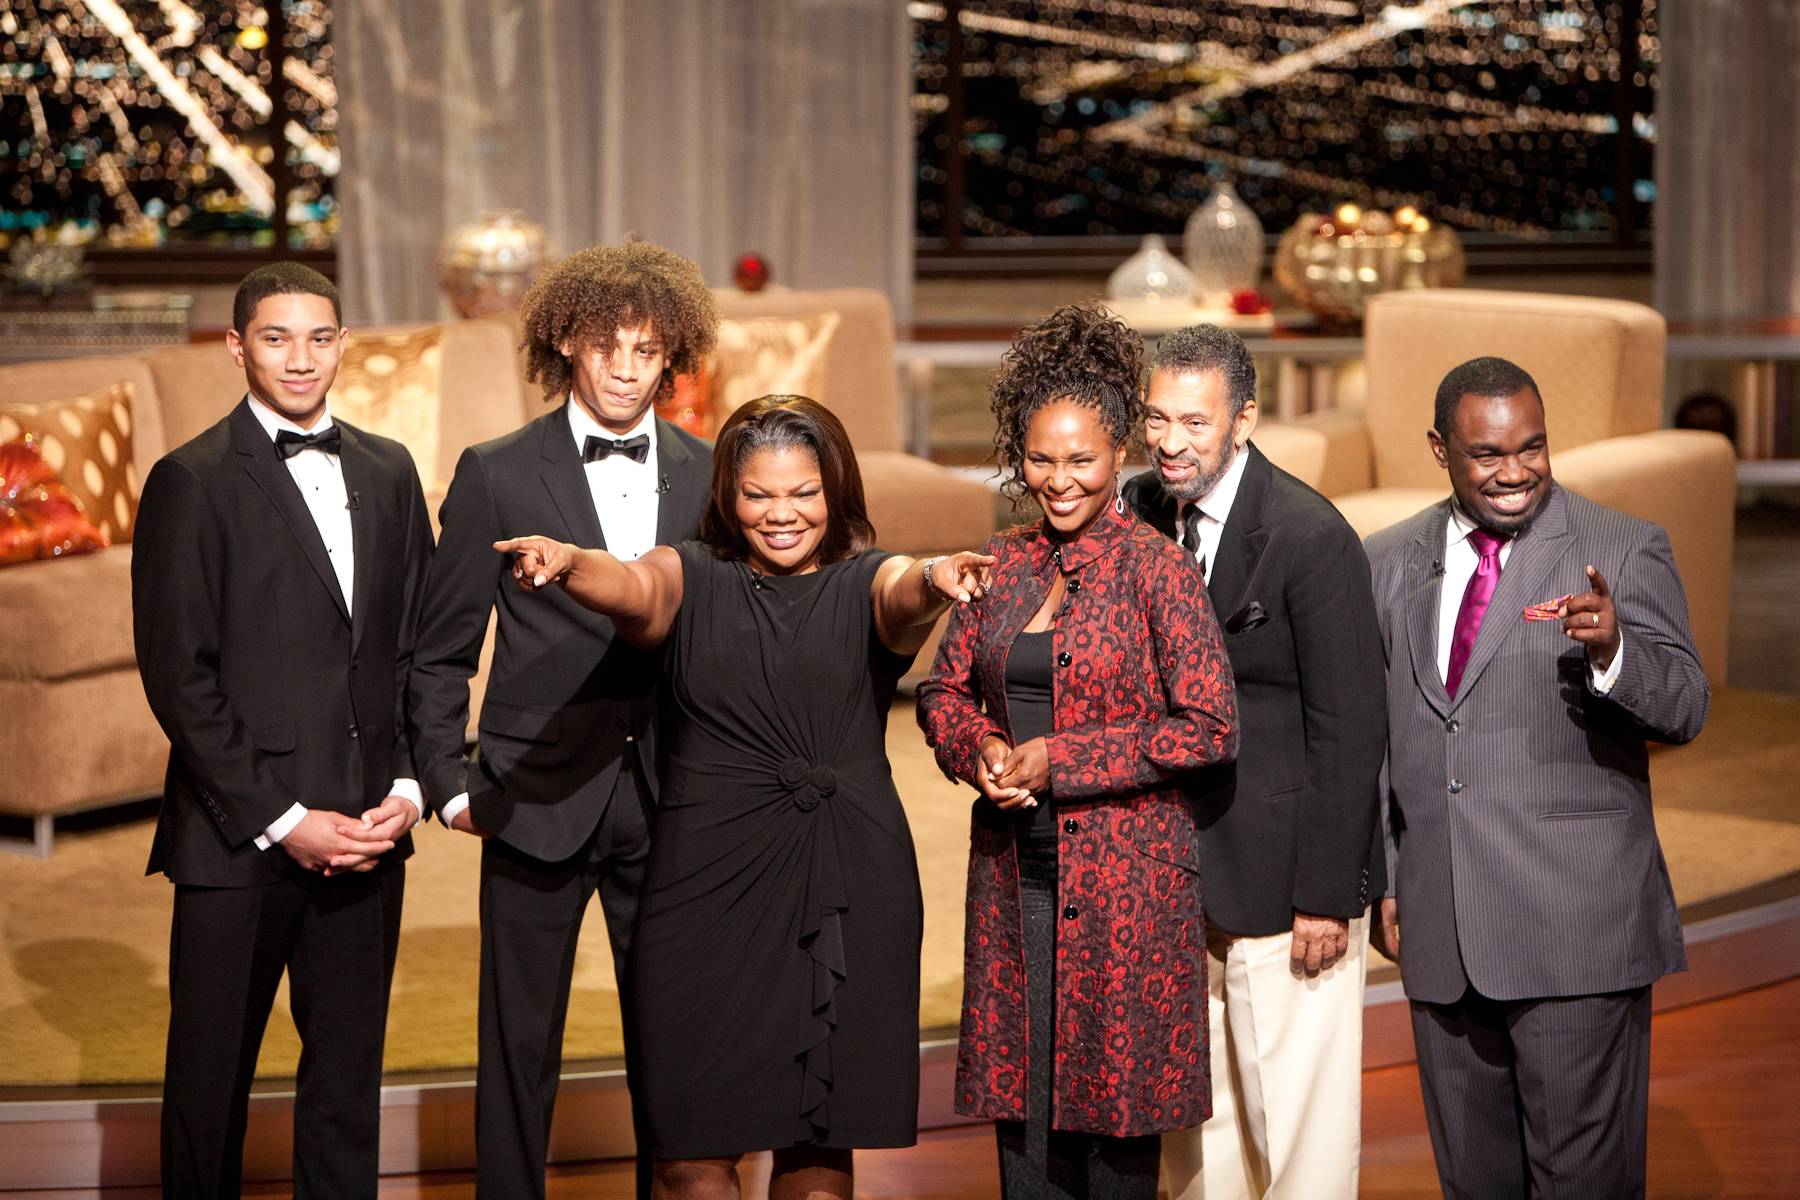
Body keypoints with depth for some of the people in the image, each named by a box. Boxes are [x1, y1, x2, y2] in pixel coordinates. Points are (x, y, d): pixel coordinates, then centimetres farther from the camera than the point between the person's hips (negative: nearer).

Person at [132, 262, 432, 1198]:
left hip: (367, 834, 4)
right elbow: (179, 675, -8)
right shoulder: (192, 481, -4)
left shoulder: (387, 472, 12)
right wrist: (280, 820, -12)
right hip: (239, 839, -4)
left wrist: (408, 787, -1)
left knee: (347, 1076, 9)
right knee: (210, 1080, 5)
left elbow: (420, 644, 13)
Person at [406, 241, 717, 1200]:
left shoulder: (710, 476, 6)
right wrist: (451, 783, -3)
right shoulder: (495, 475, -1)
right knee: (519, 1047, 5)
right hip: (538, 798, -2)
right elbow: (439, 653, 3)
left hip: (672, 803, 2)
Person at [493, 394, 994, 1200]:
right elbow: (632, 588, -15)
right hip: (708, 883, 0)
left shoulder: (865, 584, 6)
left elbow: (903, 594, -17)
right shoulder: (690, 580, 6)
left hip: (846, 891, 0)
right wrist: (567, 565, -39)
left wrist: (935, 581, -42)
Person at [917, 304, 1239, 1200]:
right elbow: (944, 690, 16)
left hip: (1125, 872, -5)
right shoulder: (1002, 563, 8)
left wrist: (1059, 759, -14)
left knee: (1112, 1096, 2)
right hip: (1014, 866, 5)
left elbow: (1210, 726, -13)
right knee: (1019, 1093, 9)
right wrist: (980, 750, -6)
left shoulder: (1156, 568, -8)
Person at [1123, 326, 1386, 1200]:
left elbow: (1349, 730, -15)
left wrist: (1326, 897, -16)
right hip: (1172, 877, 6)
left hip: (1284, 880, -6)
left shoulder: (1313, 537, -16)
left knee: (1296, 1119, 0)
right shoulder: (1137, 514, 3)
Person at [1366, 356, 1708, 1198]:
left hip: (1575, 929, -4)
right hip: (1443, 933, 4)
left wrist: (1612, 651, -31)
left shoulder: (1622, 551, -2)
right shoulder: (1391, 561, 10)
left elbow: (1683, 709, -11)